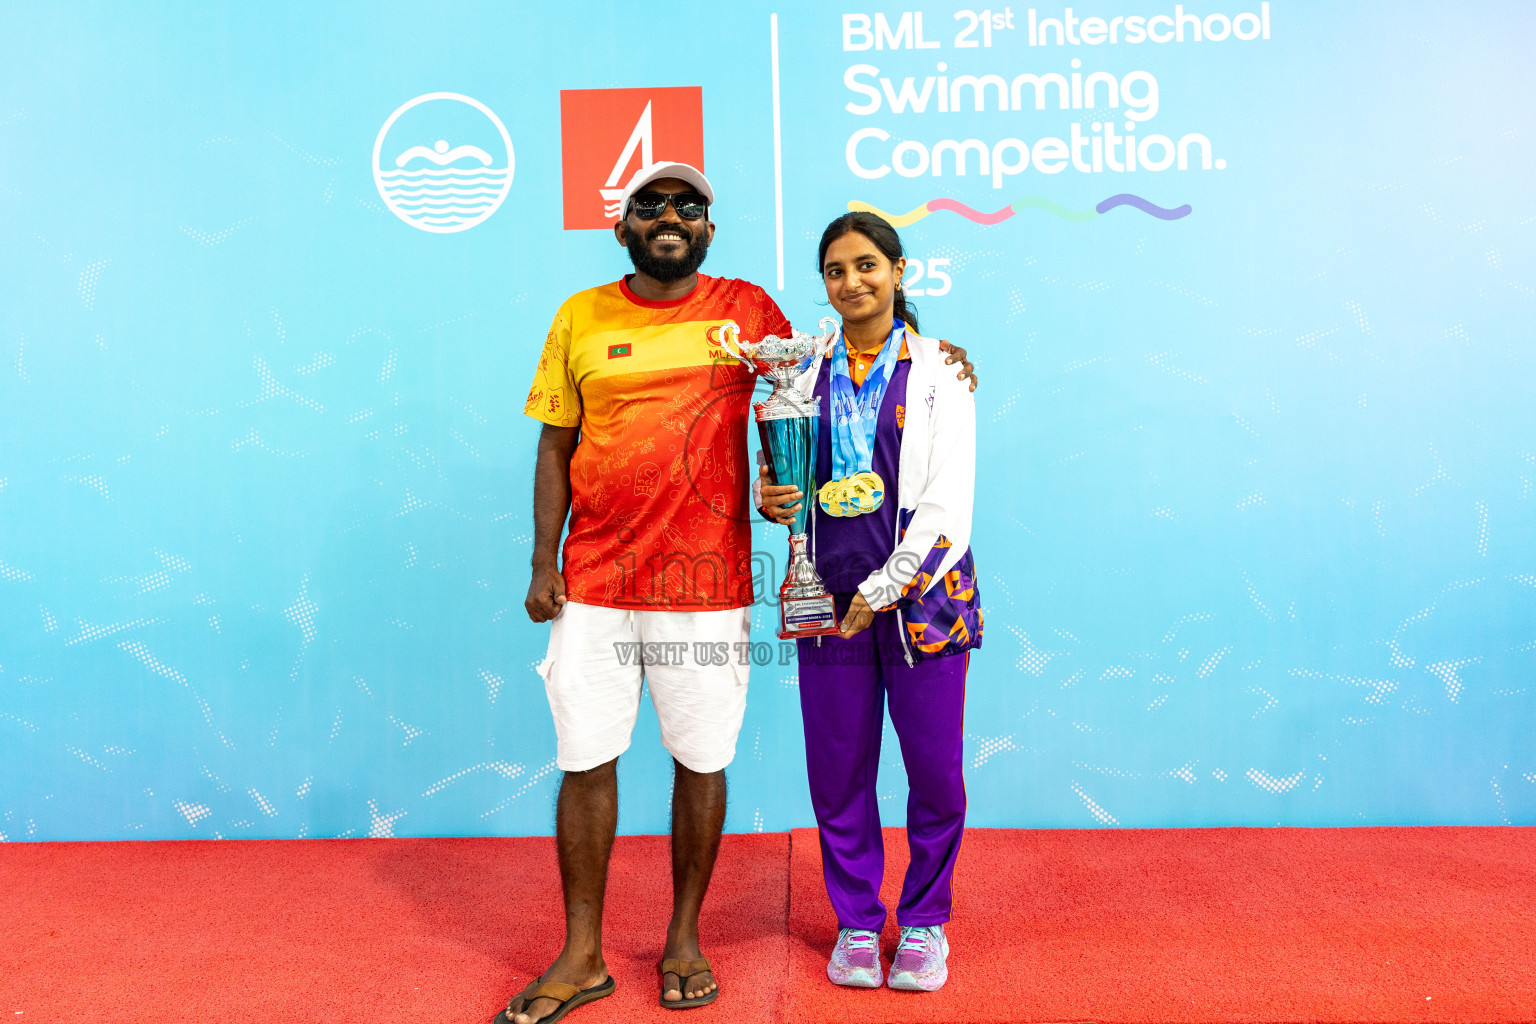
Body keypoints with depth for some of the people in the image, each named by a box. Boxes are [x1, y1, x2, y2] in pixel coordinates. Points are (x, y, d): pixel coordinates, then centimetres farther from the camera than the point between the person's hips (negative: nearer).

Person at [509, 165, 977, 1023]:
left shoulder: (748, 309, 6)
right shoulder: (582, 317, 8)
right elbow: (556, 447, 9)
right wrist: (543, 562, 2)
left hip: (707, 584, -1)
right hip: (593, 582, 1)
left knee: (701, 762, 7)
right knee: (585, 761, 5)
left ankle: (685, 939, 28)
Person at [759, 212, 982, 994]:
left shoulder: (939, 371, -1)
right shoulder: (806, 371, 9)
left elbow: (948, 503, -7)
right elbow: (781, 473, 17)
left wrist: (883, 589, -12)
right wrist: (770, 498, -7)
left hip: (920, 595, -2)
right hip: (829, 598, 3)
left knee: (935, 769, 3)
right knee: (837, 770, 7)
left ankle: (925, 919, 26)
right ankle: (857, 921, 27)